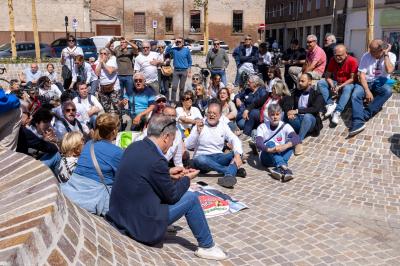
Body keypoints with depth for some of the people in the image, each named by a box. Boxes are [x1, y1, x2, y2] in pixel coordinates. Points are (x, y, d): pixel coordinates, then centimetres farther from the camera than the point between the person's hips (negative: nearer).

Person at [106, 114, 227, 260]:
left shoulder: (133, 147, -1)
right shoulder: (156, 161, -25)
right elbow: (172, 196, -11)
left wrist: (168, 173, 13)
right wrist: (187, 179, 6)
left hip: (118, 215, 9)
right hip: (140, 225, -9)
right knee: (191, 198, 0)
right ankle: (206, 246, 18)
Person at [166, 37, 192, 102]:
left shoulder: (187, 50, 1)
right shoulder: (174, 50, 2)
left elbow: (189, 61, 7)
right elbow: (167, 51, -12)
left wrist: (189, 70, 2)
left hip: (184, 71, 0)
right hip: (176, 70, 0)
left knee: (182, 87, 8)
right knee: (174, 86, -6)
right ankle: (173, 101, 1)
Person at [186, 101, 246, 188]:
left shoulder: (223, 126, 8)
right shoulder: (199, 126, 0)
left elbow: (235, 140, -7)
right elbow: (188, 146, -8)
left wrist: (238, 154, -26)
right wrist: (197, 132, -22)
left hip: (218, 158, 3)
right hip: (202, 158, -3)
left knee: (236, 154, -21)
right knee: (200, 160, -37)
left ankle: (228, 176, -48)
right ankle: (234, 170, -31)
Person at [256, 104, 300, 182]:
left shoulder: (285, 126, -4)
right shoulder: (262, 127, -7)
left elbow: (297, 138, -22)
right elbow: (258, 143, -24)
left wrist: (285, 146, -42)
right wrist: (269, 150, -45)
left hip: (280, 156, 2)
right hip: (267, 158, -1)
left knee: (290, 142, -23)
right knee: (270, 143, -30)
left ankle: (279, 168, -42)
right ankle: (284, 167, -52)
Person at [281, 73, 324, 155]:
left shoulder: (317, 94, 1)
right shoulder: (297, 92, 15)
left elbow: (315, 109, -17)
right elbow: (287, 103, 1)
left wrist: (297, 111, -25)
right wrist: (288, 112, -23)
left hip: (310, 121, -4)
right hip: (297, 120, 4)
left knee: (307, 116, -38)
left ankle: (299, 142, -45)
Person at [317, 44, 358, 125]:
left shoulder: (352, 61, -17)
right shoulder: (333, 60, -5)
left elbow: (352, 79, -18)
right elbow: (327, 76, -3)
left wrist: (339, 87, -28)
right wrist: (332, 86, -23)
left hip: (347, 84, -4)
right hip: (335, 83, 5)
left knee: (347, 88, -38)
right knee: (320, 83, -18)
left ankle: (337, 112, -46)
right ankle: (330, 104, -30)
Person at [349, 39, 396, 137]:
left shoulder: (391, 56, -2)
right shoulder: (366, 56, -3)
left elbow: (389, 71, -21)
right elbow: (361, 74, -9)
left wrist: (386, 54, -15)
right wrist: (367, 91, -21)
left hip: (381, 84, 0)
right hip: (367, 83, 1)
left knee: (387, 90, -35)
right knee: (355, 95, -31)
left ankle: (363, 115, -35)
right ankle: (358, 122, -47)